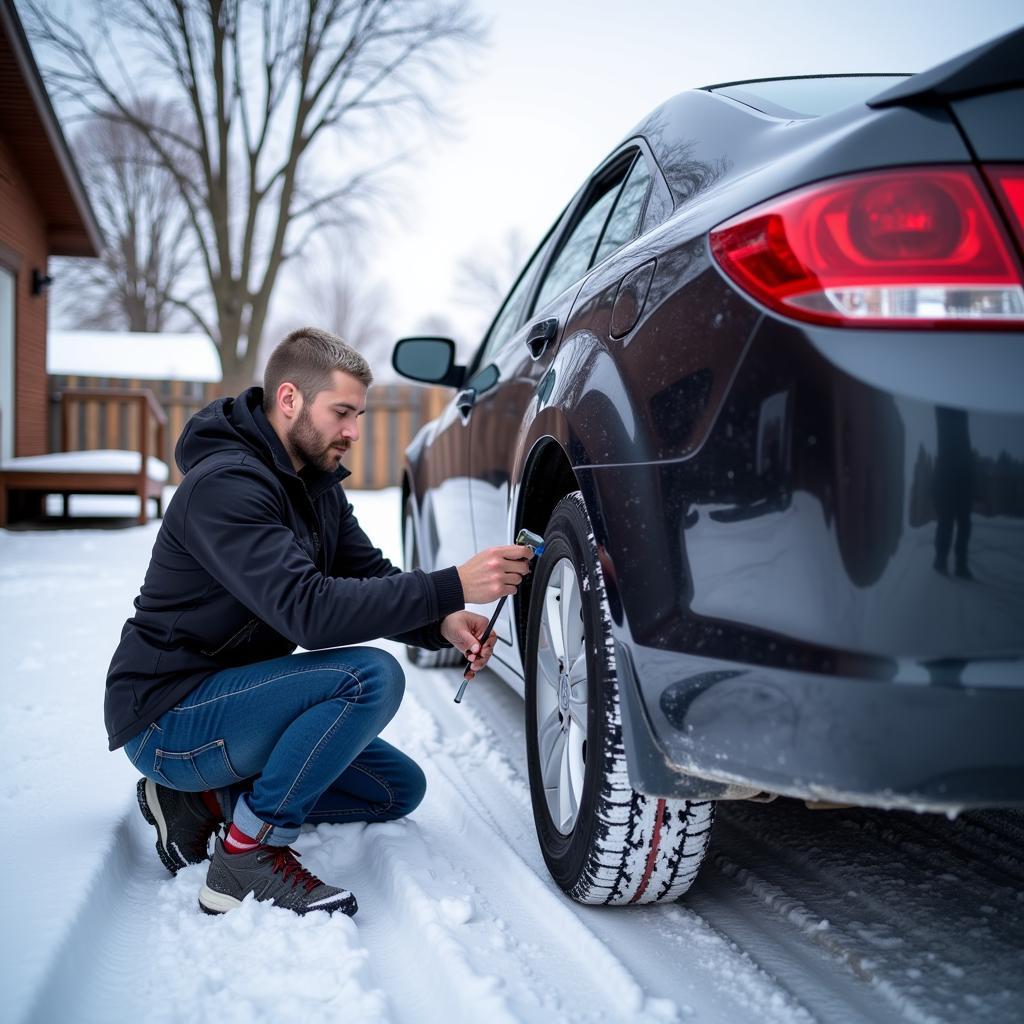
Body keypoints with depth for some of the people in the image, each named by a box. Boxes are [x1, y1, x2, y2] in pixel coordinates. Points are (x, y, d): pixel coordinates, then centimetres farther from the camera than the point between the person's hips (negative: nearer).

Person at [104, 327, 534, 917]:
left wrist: (443, 623, -18)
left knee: (400, 788, 9)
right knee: (371, 676, -28)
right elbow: (309, 611, -34)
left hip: (228, 698, 9)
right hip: (165, 719, -9)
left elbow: (371, 578, 3)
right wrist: (451, 587, -36)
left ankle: (207, 799, 8)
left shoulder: (317, 483, 7)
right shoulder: (226, 485, -24)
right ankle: (248, 854, -16)